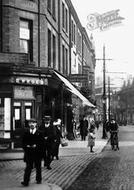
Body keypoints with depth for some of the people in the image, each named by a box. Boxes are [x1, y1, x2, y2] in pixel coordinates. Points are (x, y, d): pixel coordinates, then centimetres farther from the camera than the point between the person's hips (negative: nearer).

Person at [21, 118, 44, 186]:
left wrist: (36, 146, -15)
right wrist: (26, 146, -10)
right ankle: (26, 181, -6)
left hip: (37, 152, 0)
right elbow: (23, 142, 7)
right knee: (28, 167, -4)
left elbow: (42, 142, -4)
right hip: (28, 152, 0)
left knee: (38, 167, 11)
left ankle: (38, 179, 26)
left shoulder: (39, 133, -1)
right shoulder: (26, 132, 5)